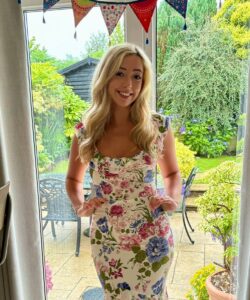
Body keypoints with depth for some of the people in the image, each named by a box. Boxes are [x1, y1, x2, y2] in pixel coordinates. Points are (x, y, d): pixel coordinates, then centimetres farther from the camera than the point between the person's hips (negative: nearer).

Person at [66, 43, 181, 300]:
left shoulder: (158, 126, -10)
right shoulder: (86, 130, -8)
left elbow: (172, 173, 5)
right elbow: (73, 179, 6)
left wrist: (172, 198, -14)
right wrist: (79, 205, -13)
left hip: (150, 237, -1)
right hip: (105, 238, 2)